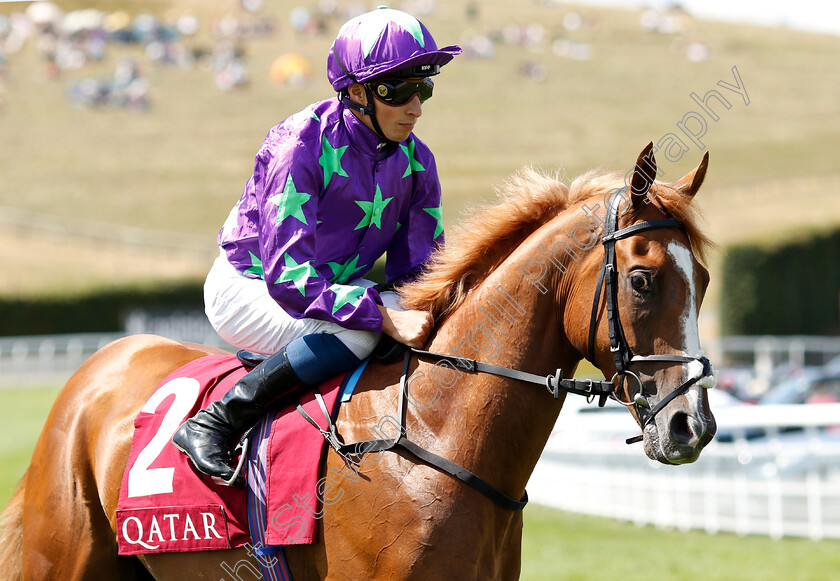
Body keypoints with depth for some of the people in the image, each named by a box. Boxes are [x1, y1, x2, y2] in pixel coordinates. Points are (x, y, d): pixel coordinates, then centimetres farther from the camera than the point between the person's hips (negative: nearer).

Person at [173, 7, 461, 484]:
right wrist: (385, 317, -41)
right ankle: (214, 424, -25)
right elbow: (288, 278, -33)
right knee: (359, 333, -34)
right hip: (249, 287, -7)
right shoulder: (300, 146, -27)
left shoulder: (416, 162, -7)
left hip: (336, 285, 7)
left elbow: (417, 271, -2)